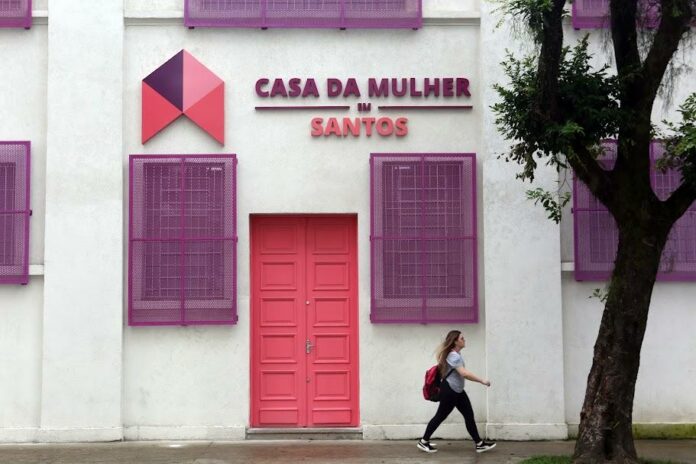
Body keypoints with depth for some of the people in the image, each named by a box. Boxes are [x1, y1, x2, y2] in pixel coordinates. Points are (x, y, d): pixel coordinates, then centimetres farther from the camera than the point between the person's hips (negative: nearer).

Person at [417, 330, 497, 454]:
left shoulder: (455, 354, 10)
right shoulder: (453, 356, -23)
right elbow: (464, 373, -32)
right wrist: (482, 381, -28)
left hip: (457, 391, 10)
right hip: (449, 390, -10)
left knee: (469, 415, 6)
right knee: (441, 416, 0)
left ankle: (479, 444, 9)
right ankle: (423, 442, 13)